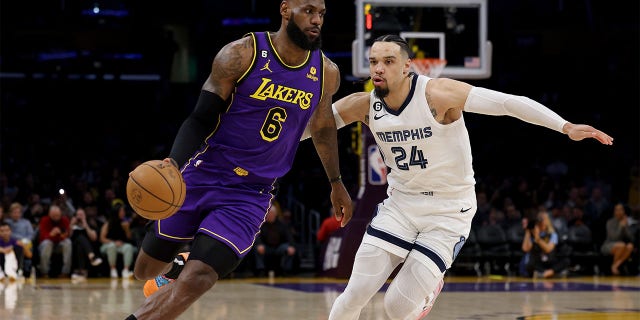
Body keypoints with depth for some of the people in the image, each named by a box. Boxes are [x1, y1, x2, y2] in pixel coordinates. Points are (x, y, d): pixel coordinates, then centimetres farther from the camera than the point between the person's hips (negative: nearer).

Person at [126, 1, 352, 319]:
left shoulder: (326, 73, -2)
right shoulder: (241, 54, -13)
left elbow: (322, 125, 19)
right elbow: (200, 119, -11)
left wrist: (335, 182, 28)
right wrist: (173, 164, -28)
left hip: (250, 195, 1)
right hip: (201, 176, -1)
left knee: (195, 281, -18)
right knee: (146, 269, 11)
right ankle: (177, 266, 46)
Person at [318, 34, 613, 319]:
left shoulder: (438, 94, -21)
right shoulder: (363, 105, -7)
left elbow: (509, 102, -23)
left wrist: (565, 127, -29)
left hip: (449, 211, -4)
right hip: (401, 203, 4)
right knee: (356, 294, -7)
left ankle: (429, 285, 27)